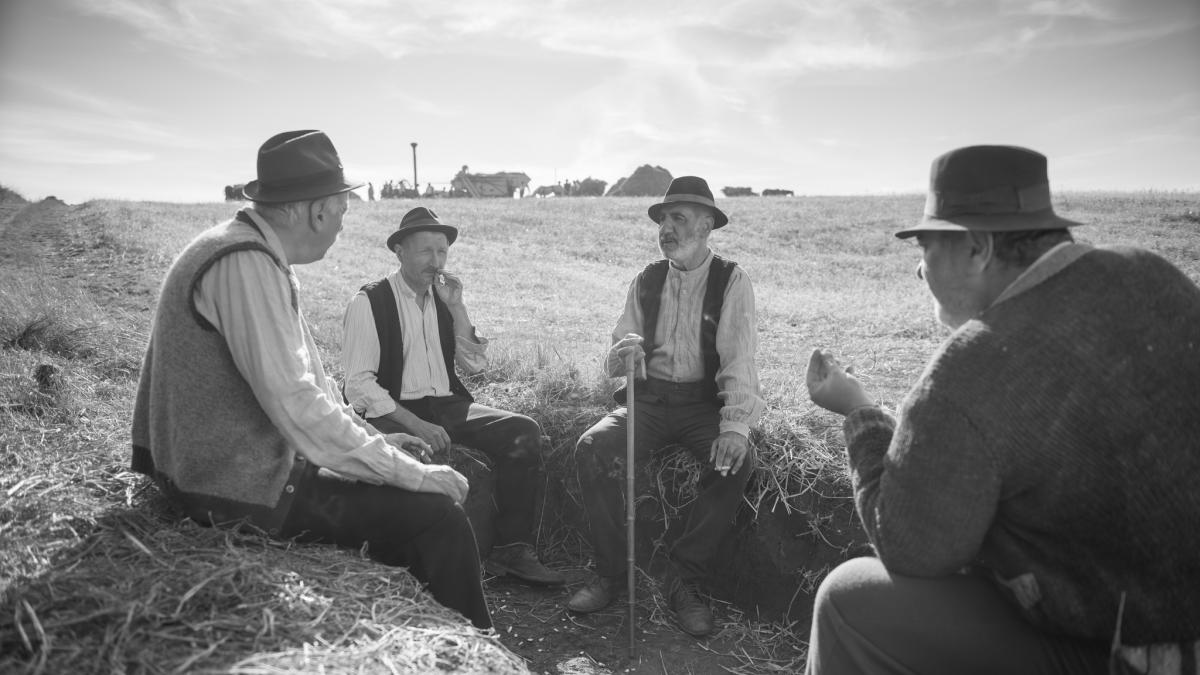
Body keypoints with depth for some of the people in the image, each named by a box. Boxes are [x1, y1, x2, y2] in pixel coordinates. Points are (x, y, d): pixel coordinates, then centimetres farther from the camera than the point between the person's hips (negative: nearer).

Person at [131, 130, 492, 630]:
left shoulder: (261, 256, 9)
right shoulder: (244, 263, -22)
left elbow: (304, 372, 14)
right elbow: (295, 402, -28)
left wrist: (371, 438, 7)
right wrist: (411, 474, -21)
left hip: (240, 461, 10)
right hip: (240, 489, -10)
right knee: (436, 514, -14)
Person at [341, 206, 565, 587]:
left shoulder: (444, 298, 14)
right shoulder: (369, 302, -4)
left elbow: (476, 365, 10)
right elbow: (359, 383, -12)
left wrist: (456, 308, -1)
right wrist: (416, 424, -23)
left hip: (447, 405, 6)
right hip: (393, 411, -5)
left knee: (523, 432, -15)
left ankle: (512, 550, -9)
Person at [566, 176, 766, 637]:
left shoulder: (732, 282, -2)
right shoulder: (646, 281, 8)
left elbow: (738, 360, -12)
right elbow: (616, 364, 8)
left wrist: (735, 426, -28)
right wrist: (621, 355, -18)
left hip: (705, 402, -2)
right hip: (649, 398, 3)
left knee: (737, 462, -31)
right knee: (591, 448, -23)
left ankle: (685, 581, -12)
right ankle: (610, 573, -7)